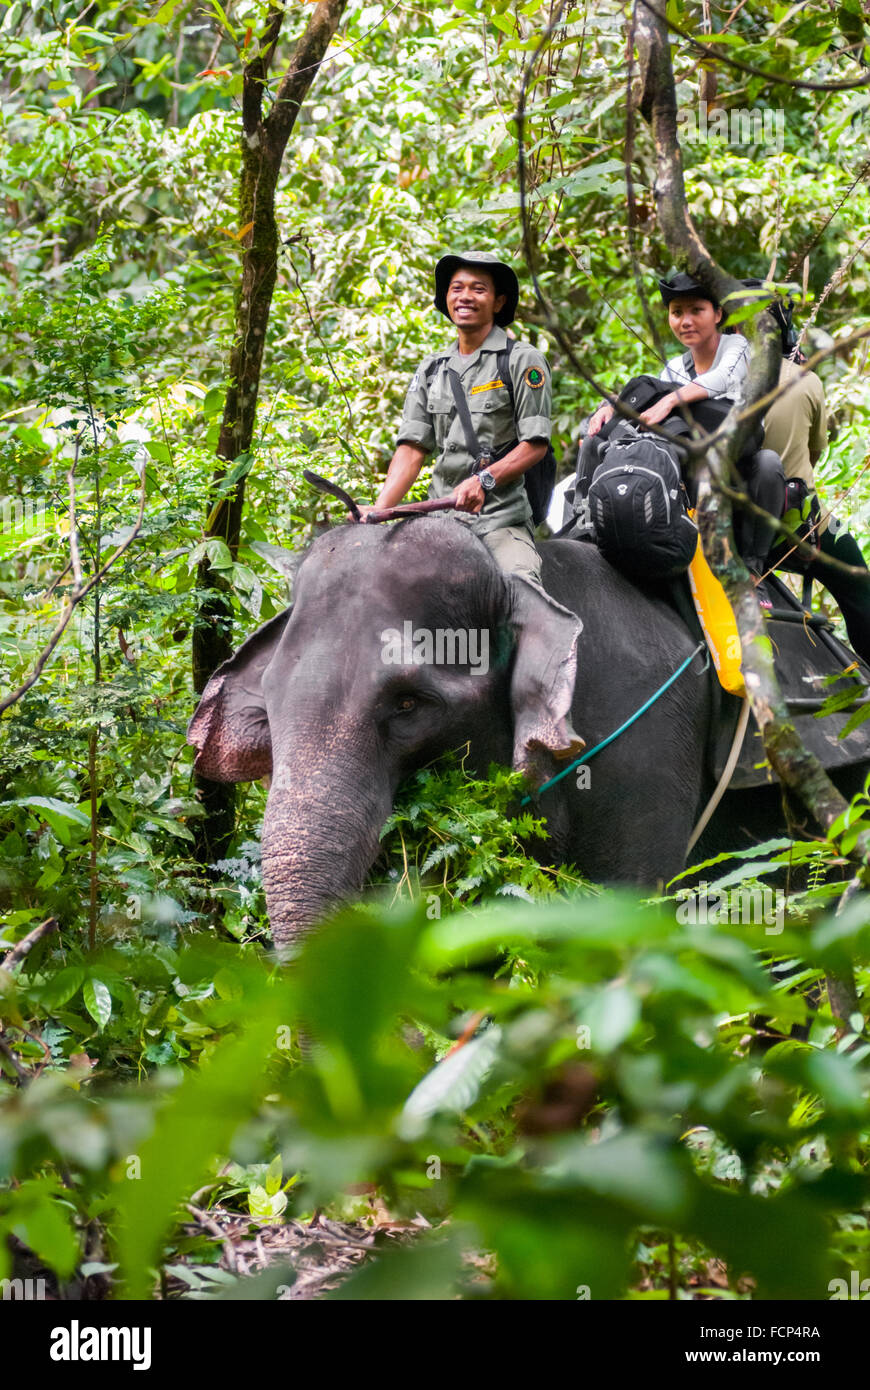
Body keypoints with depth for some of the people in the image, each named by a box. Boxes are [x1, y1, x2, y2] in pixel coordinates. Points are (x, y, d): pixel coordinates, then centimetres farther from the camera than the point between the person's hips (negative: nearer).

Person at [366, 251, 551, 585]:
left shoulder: (522, 360, 3)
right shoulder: (431, 369, 18)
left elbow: (535, 444, -3)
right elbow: (411, 448, 11)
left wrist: (484, 480, -19)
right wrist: (380, 507, -5)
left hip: (503, 517, -5)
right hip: (441, 516, 5)